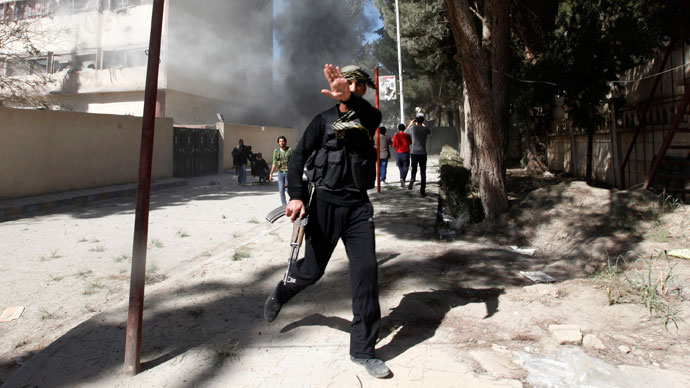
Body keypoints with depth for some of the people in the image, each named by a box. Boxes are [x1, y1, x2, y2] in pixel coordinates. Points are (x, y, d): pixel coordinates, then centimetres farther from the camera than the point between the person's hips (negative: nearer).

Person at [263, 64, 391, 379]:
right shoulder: (324, 120, 4)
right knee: (312, 270, 7)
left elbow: (372, 114, -18)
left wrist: (348, 97, -40)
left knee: (366, 270, -6)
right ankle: (281, 293, 43)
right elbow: (298, 157, -1)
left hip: (358, 205, 2)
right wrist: (296, 195, -16)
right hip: (325, 202, -1)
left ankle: (363, 350, 6)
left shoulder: (367, 118, 8)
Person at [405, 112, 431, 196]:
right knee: (423, 172, 7)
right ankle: (422, 190, 6)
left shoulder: (413, 128, -5)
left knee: (414, 169, 14)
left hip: (414, 153, 0)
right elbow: (429, 132, 23)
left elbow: (405, 132, 16)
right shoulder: (425, 129, -2)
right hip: (423, 153, 0)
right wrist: (423, 125, 31)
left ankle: (412, 179, -17)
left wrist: (410, 124, 27)